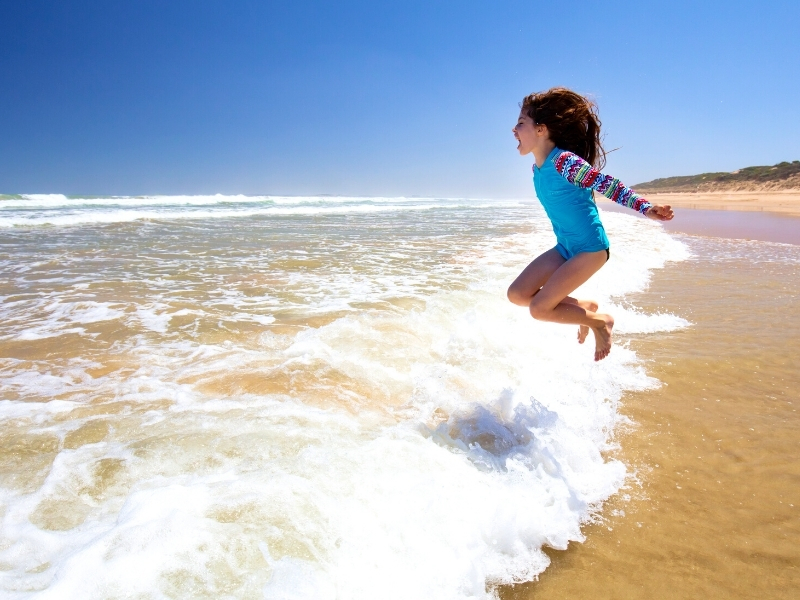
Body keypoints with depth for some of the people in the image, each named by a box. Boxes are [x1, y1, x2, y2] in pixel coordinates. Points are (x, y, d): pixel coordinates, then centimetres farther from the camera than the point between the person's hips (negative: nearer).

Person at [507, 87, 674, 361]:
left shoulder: (564, 162, -22)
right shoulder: (537, 168, 4)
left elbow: (609, 185, -24)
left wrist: (645, 208, -35)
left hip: (590, 249, -8)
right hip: (565, 247, 9)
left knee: (539, 308, -13)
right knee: (517, 294, 3)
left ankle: (600, 320, 10)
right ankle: (583, 307, 18)